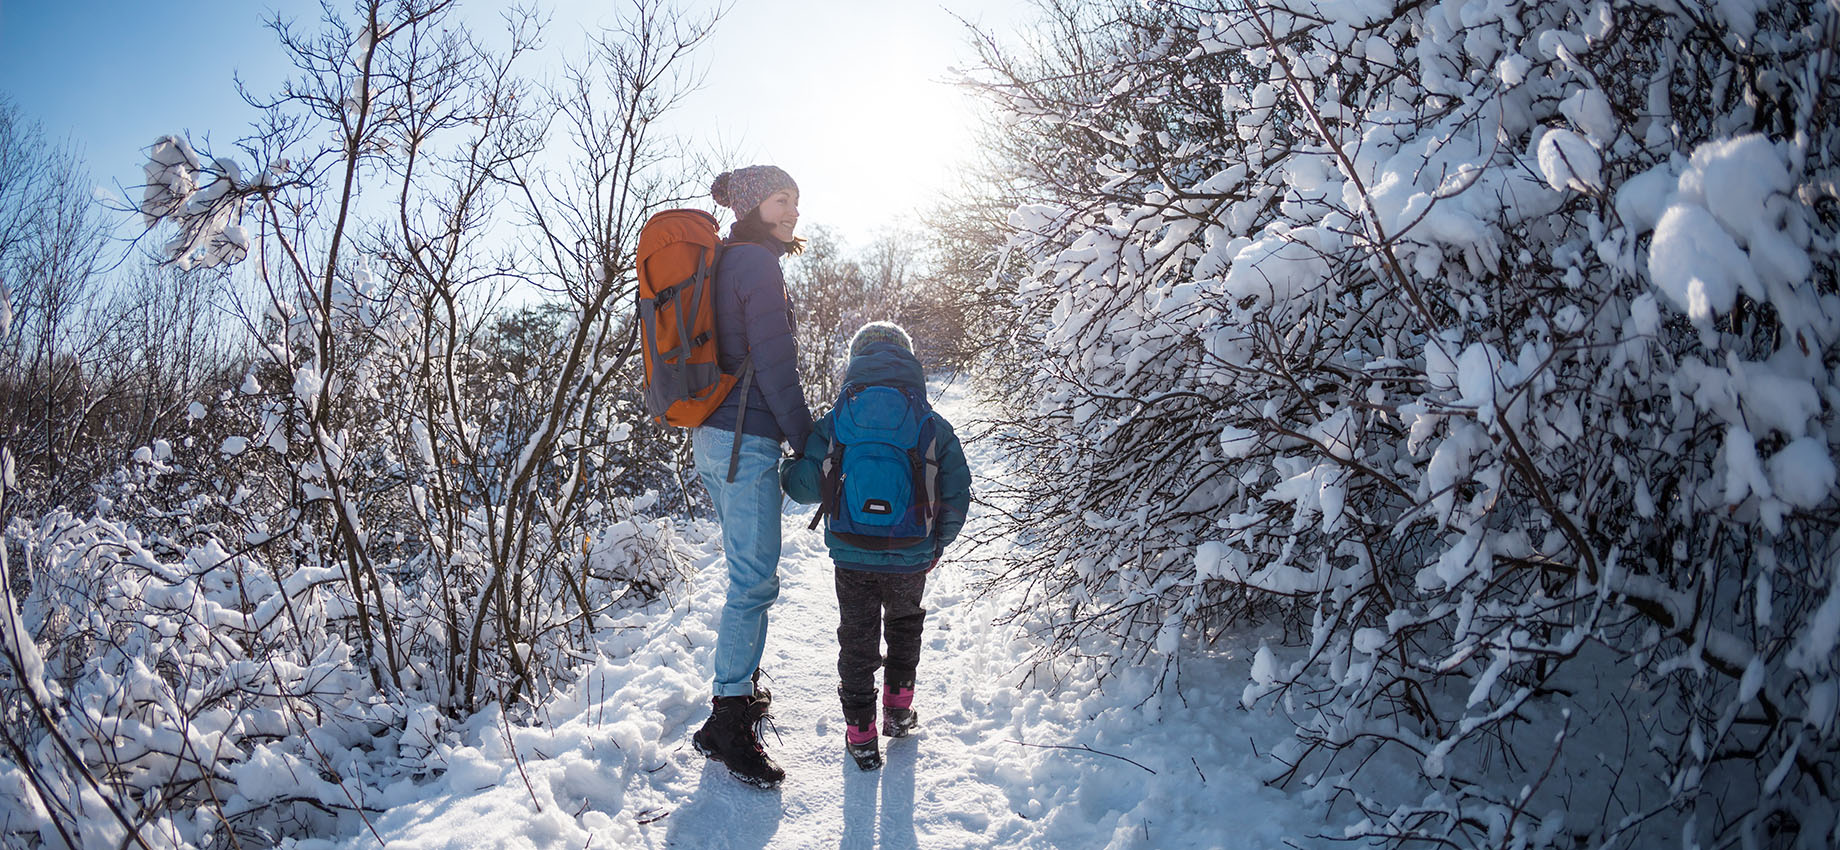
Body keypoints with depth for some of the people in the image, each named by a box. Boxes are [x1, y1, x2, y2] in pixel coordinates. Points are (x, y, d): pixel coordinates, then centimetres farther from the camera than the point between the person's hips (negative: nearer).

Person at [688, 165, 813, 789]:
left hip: (711, 434, 10)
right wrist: (809, 441, -8)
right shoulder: (755, 263, -10)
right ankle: (728, 721, -2)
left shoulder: (721, 263, 18)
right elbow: (774, 364, -15)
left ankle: (742, 686, 32)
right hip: (746, 439, -10)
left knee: (747, 571, 19)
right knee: (756, 579, -7)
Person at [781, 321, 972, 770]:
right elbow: (957, 497, -1)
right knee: (905, 624, 28)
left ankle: (860, 733, 19)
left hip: (852, 558, -1)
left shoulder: (835, 423, -5)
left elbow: (805, 485, -9)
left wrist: (785, 468, 14)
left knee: (857, 638, 16)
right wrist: (938, 544, 13)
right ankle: (899, 708, 33)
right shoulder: (933, 426, -2)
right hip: (911, 559, 1)